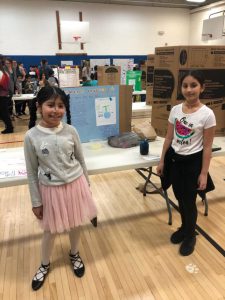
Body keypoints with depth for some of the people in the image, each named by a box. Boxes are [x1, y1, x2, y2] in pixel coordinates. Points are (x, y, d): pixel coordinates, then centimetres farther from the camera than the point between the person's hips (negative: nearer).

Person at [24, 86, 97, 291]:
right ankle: (45, 265, 46)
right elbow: (32, 172, -6)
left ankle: (74, 254, 50)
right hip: (51, 189, -1)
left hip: (75, 185, 2)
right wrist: (36, 201, -1)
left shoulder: (70, 131, -9)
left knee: (75, 224, 20)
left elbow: (81, 160, 3)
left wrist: (87, 186, 9)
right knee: (51, 230, 17)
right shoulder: (31, 136, -14)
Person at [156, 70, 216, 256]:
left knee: (189, 201, 10)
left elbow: (207, 147, -11)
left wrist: (204, 173, -10)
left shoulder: (207, 114, -15)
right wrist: (162, 161, 7)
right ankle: (184, 227, 47)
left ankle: (190, 235, 38)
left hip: (193, 162, -4)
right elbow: (169, 138, 5)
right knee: (179, 198, 20)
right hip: (174, 159, 5)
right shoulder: (175, 110, -1)